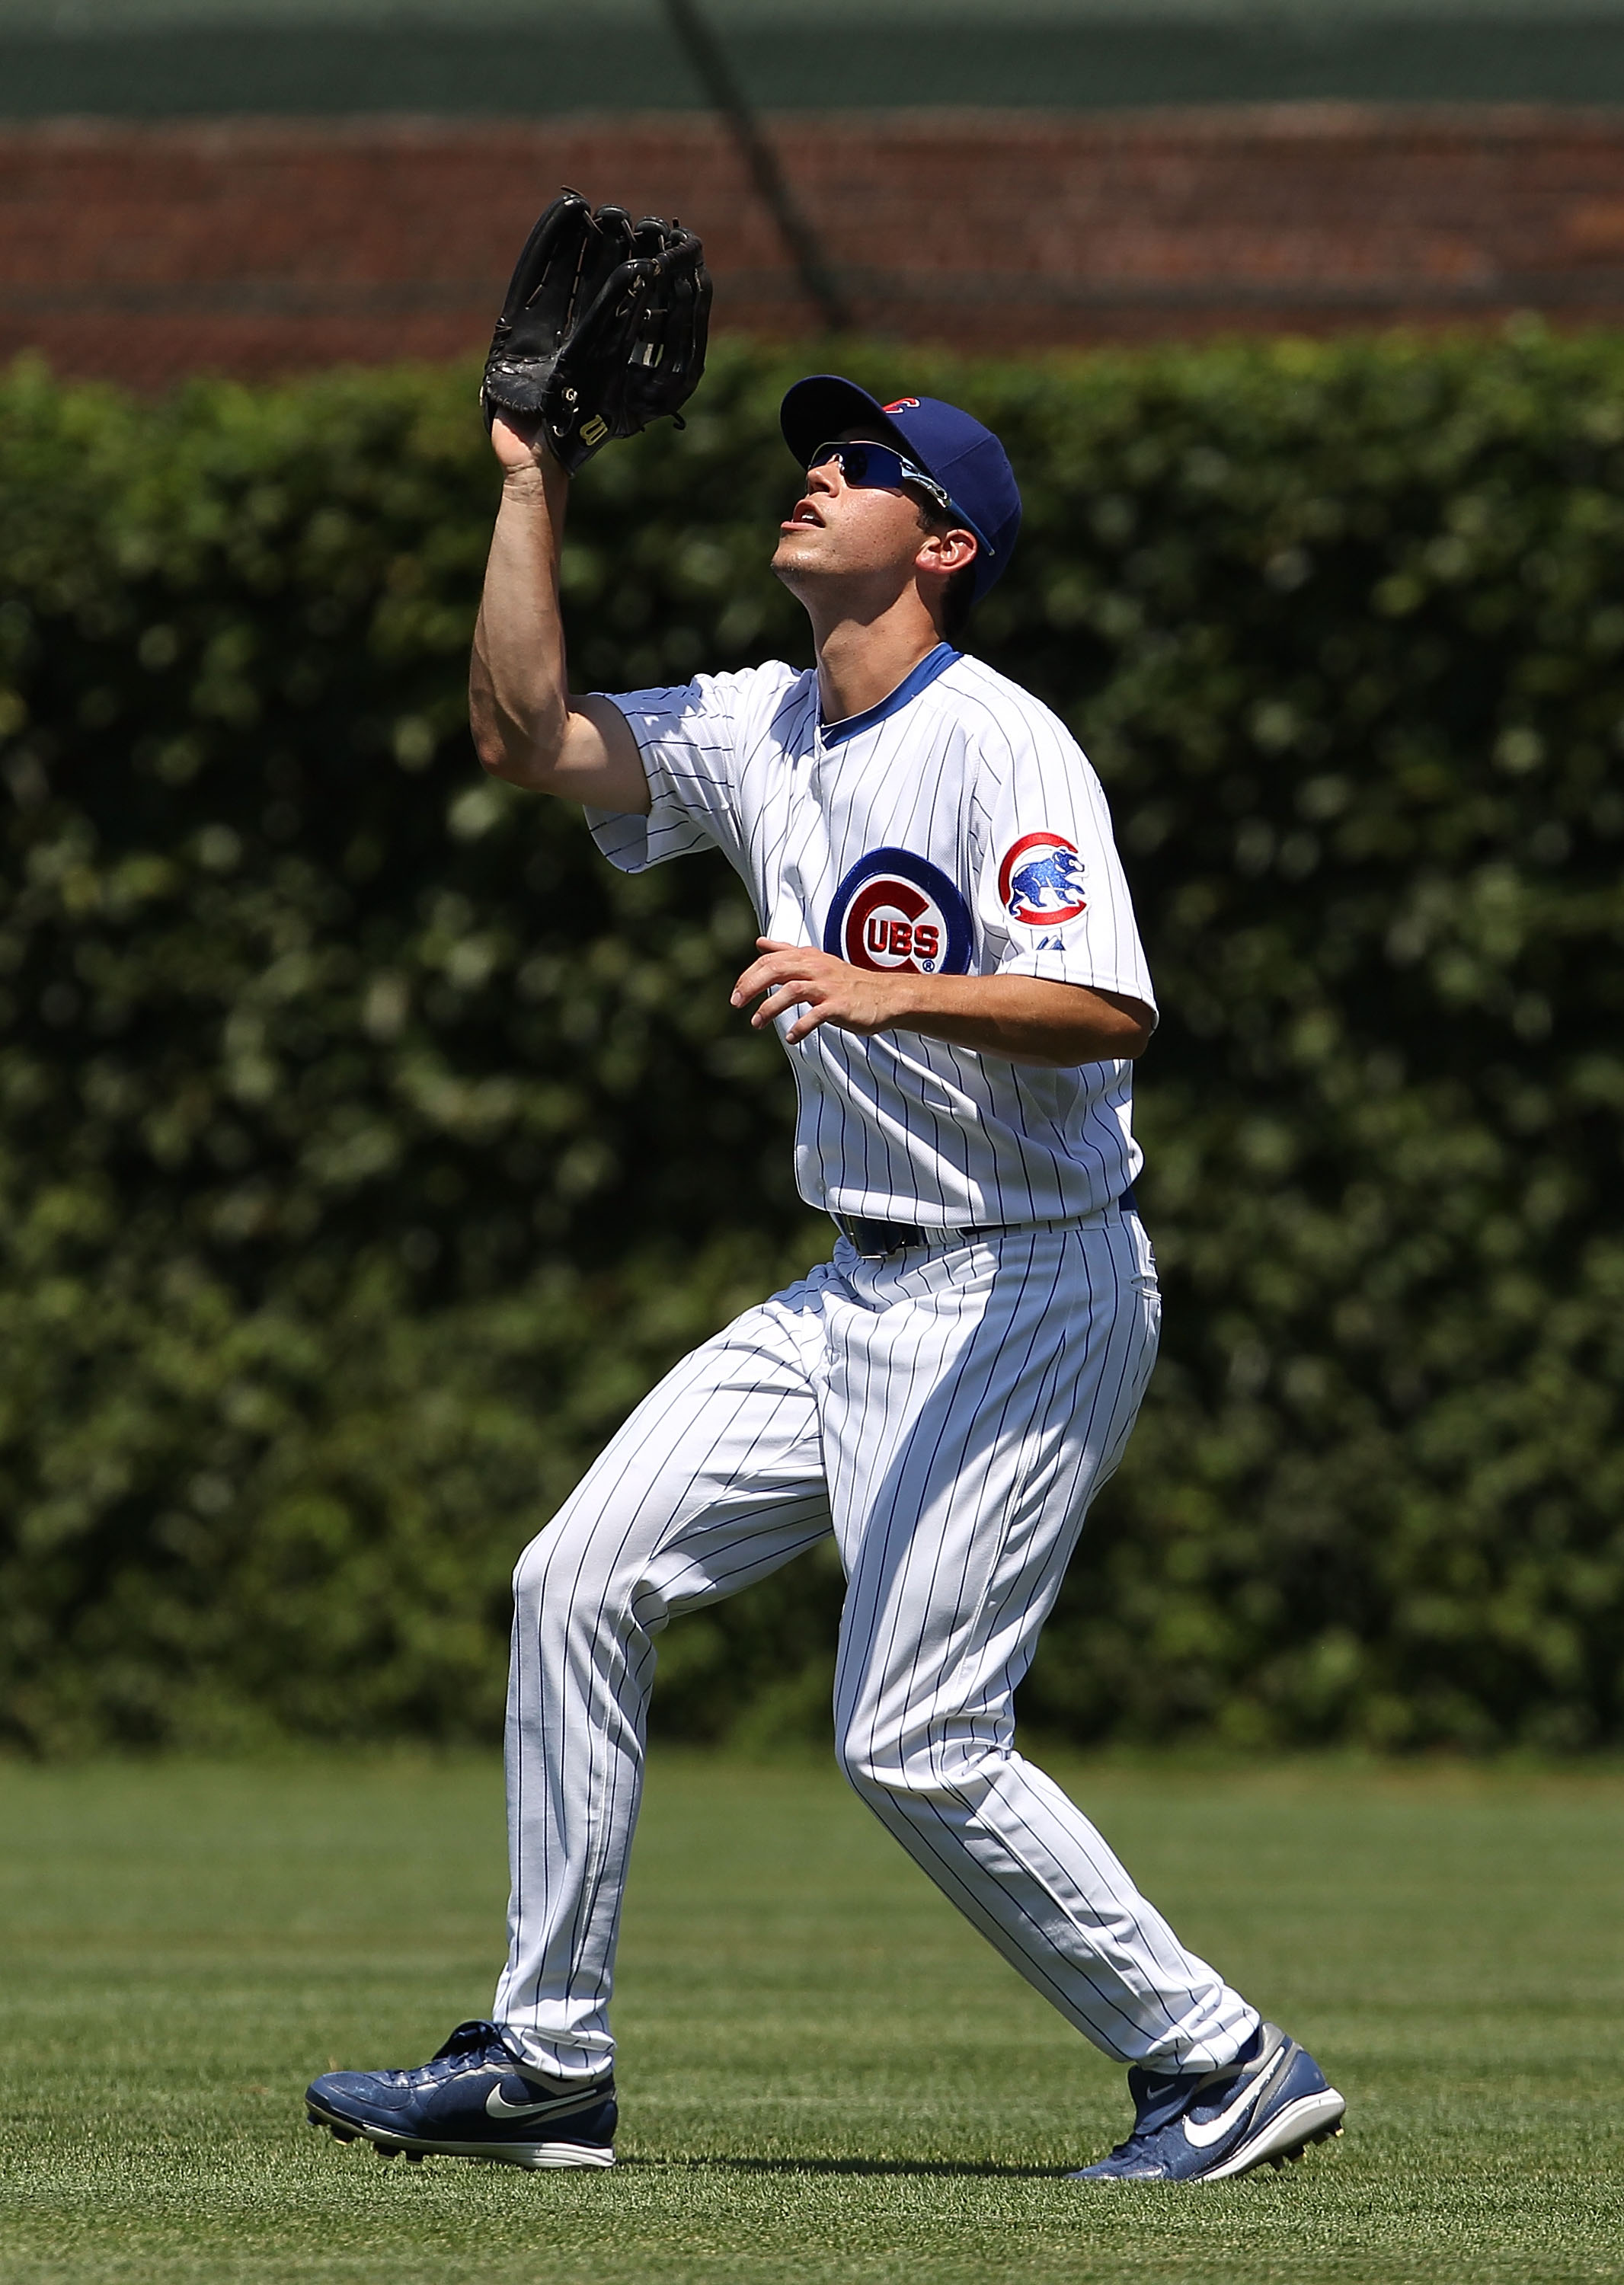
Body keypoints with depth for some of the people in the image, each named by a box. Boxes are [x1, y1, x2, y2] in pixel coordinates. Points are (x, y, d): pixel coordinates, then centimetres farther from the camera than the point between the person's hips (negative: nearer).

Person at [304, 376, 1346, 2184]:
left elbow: (1110, 1011, -26)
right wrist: (534, 483, 4)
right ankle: (545, 2067, 10)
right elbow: (525, 733, 6)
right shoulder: (759, 736, 9)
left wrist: (883, 994, -39)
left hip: (1026, 1295, -9)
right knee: (580, 1580, 4)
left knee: (912, 1743, -13)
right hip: (859, 1291, 9)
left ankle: (1220, 2066, 0)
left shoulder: (999, 746, -16)